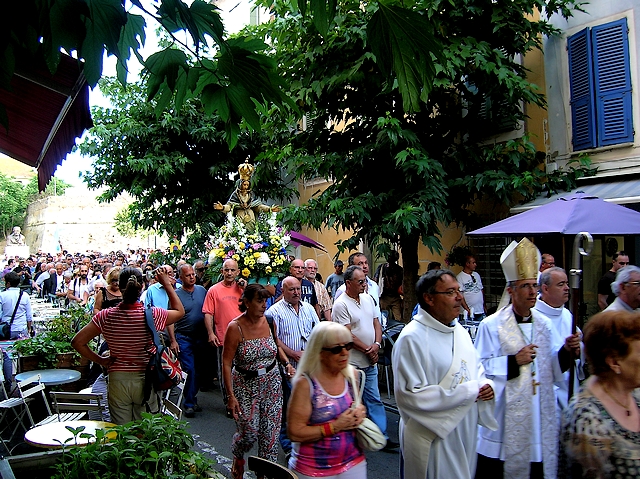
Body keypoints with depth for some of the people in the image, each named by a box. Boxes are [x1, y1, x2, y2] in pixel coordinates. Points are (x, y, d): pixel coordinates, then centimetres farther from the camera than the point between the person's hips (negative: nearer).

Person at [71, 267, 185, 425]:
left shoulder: (106, 316, -10)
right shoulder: (152, 315, -13)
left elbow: (77, 342, -7)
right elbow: (180, 311, 5)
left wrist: (100, 360, 2)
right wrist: (167, 284, 10)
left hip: (117, 380, 1)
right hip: (144, 380, -1)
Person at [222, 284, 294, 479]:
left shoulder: (269, 321, -2)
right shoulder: (235, 327, -15)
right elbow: (226, 363, -13)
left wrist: (287, 363, -1)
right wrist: (231, 395, -16)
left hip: (272, 384, 4)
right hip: (246, 386, -4)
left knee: (270, 433, 5)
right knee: (249, 432, 2)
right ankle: (238, 458, 36)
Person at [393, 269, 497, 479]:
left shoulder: (460, 332, 7)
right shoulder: (412, 338, -20)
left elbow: (476, 369, 19)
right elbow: (410, 396, -25)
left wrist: (485, 384, -5)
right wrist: (466, 392, -21)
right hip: (432, 440, -7)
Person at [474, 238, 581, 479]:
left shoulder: (544, 324, 8)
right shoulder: (491, 325, -8)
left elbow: (550, 369, 10)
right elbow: (480, 368, -12)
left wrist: (566, 352, -6)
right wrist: (513, 361, -20)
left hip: (539, 415, 5)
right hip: (505, 419, -5)